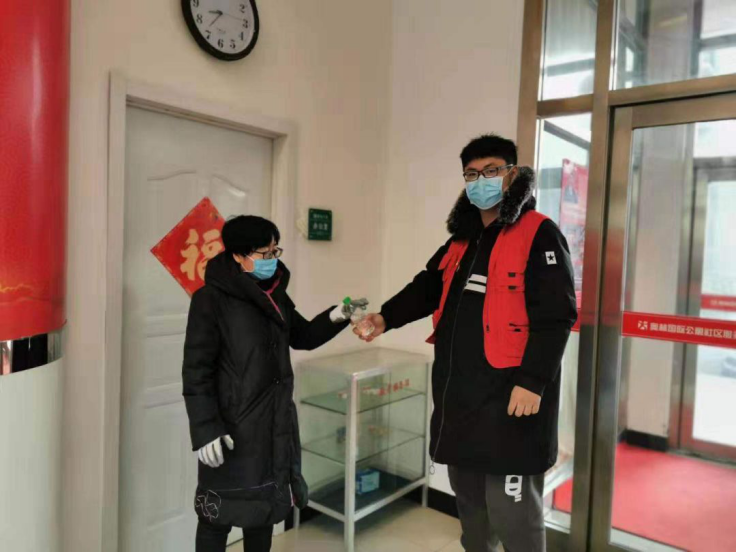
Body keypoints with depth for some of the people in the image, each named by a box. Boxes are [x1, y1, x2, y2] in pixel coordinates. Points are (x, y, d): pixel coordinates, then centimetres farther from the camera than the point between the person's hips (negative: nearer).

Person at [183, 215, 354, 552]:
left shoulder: (276, 295, 7)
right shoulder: (211, 299, -14)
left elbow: (303, 337, 17)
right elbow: (196, 369, -15)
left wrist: (335, 318, -1)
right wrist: (205, 429, -19)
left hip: (275, 423, 7)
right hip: (232, 427, -7)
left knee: (265, 505, 21)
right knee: (219, 513, 8)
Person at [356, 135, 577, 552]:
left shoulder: (538, 234, -8)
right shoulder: (462, 239, 16)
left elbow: (555, 315, -15)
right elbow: (428, 287, 19)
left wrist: (532, 381, -21)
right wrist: (387, 317, 3)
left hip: (509, 395, -8)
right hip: (460, 391, 8)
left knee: (511, 511, 1)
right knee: (470, 502, 22)